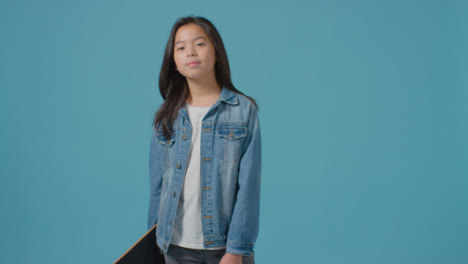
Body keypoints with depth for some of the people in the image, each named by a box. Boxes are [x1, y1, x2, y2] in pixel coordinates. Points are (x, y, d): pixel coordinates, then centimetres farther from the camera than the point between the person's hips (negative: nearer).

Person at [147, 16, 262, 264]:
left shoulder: (244, 110, -3)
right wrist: (154, 238, 8)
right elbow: (157, 183, 9)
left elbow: (248, 185, -7)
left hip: (227, 244, -2)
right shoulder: (166, 117, 5)